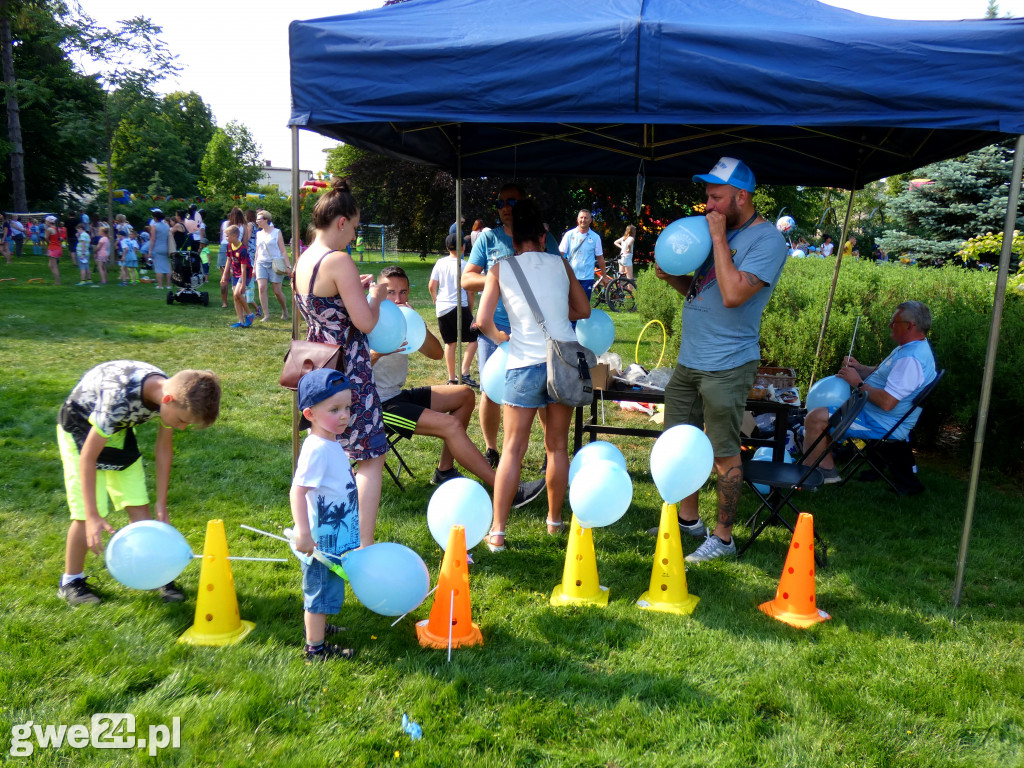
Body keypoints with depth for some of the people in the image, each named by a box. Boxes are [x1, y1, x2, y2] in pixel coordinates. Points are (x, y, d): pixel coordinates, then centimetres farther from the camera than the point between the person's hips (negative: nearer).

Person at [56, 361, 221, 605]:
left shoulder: (174, 393, -22)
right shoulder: (120, 398, -42)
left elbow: (163, 449, -5)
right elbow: (88, 457, -31)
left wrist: (161, 503, -2)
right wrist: (93, 516, -29)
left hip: (120, 426, 5)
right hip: (80, 426, -5)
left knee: (139, 506, 2)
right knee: (86, 515, -7)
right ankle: (71, 581, 15)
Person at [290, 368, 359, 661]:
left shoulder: (330, 444, 5)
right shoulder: (317, 449, -25)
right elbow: (297, 490, -31)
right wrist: (303, 533, -35)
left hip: (334, 537, 9)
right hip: (321, 541, -9)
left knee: (323, 588, 24)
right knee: (321, 590, 5)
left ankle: (317, 626, 42)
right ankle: (315, 647, 18)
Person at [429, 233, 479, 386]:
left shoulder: (440, 263, 4)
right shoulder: (464, 265, -6)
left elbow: (431, 286, 4)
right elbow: (469, 291, -4)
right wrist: (470, 310, 8)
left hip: (442, 309, 5)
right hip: (459, 307, -5)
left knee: (449, 343, 13)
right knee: (473, 339, 4)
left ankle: (451, 378, 15)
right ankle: (464, 373, -8)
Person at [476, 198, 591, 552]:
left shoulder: (501, 268, 3)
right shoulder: (560, 264, 10)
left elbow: (484, 320, -3)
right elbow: (584, 310, 16)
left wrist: (500, 336, 17)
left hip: (525, 363, -2)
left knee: (513, 448, 4)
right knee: (557, 446, 14)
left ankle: (497, 531, 6)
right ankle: (555, 520, 27)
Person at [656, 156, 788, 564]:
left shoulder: (767, 240, -14)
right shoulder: (717, 230, 12)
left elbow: (732, 294, -27)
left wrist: (718, 238, -19)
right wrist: (672, 276, -1)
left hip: (726, 367, -8)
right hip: (689, 359, 9)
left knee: (724, 454, 2)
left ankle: (723, 537, 17)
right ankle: (688, 519, 32)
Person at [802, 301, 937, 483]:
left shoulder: (911, 359, -25)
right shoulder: (909, 348, 11)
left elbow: (887, 402, -32)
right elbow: (882, 373, 25)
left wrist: (858, 383, -18)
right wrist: (858, 368, 5)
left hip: (882, 425, -12)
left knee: (816, 418, -21)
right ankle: (827, 467, 13)